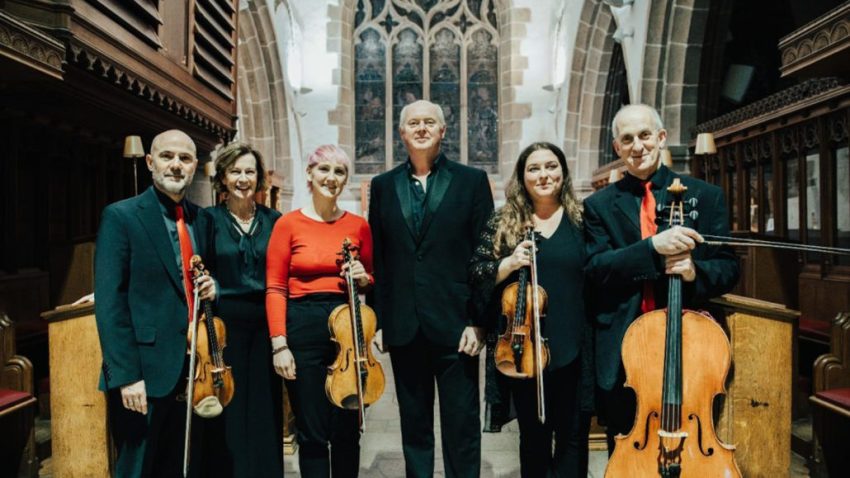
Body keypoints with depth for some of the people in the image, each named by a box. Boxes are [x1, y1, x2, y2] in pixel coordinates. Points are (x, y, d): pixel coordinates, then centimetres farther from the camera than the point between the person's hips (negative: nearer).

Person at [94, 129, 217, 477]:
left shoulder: (201, 220, 10)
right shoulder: (121, 216, -6)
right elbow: (109, 302, -12)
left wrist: (212, 286, -2)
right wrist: (126, 375, -17)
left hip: (193, 373, 5)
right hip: (146, 374, -5)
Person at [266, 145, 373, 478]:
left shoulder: (358, 225, 6)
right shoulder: (288, 224, -1)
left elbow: (371, 281, 16)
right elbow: (275, 289, -3)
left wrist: (363, 279, -7)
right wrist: (279, 344, -9)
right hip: (303, 330, -2)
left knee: (347, 429, 10)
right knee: (311, 432, 6)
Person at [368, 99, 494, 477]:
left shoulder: (472, 180, 2)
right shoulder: (383, 186, 9)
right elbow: (377, 259, 7)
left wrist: (478, 321, -7)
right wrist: (377, 321, 3)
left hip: (455, 323, -2)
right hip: (404, 328, 2)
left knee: (462, 425, 6)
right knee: (414, 424, 14)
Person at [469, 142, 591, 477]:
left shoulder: (582, 220, 1)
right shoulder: (502, 223, 3)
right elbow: (477, 276, 0)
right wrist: (508, 264, -18)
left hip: (572, 347, 0)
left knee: (572, 435, 9)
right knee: (532, 436, 16)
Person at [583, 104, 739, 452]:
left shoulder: (705, 195, 5)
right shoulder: (599, 205, 4)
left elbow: (728, 268, 3)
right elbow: (595, 269, -8)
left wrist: (696, 271, -19)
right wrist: (652, 246, -23)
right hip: (621, 351, 0)